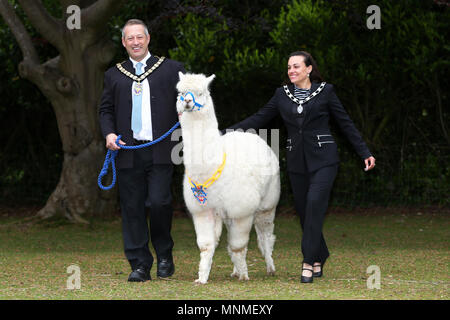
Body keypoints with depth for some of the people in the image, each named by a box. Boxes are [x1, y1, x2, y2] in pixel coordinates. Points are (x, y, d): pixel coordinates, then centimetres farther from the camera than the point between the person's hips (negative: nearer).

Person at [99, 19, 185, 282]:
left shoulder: (172, 69, 10)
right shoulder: (114, 75, 16)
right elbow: (106, 110, 18)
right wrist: (109, 133, -1)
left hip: (161, 151, -2)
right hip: (128, 151, 3)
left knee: (158, 202, -13)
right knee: (133, 209, 1)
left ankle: (165, 255, 10)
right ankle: (140, 265, 6)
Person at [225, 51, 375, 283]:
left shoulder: (325, 91, 2)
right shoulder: (282, 94, 10)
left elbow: (345, 124, 6)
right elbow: (258, 119, 11)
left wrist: (365, 153, 5)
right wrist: (228, 132, 2)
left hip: (323, 160, -4)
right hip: (297, 161, 4)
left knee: (315, 203, -19)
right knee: (303, 211, 3)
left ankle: (309, 262, -17)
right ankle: (319, 259, 19)